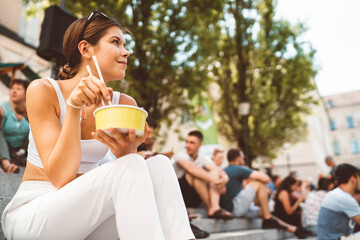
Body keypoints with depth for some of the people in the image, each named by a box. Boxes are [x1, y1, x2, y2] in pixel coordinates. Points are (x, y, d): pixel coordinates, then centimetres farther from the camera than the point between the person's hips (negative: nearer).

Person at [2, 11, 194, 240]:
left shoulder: (124, 104, 0)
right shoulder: (43, 90, -11)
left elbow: (129, 181, -6)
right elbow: (60, 178, -20)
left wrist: (126, 151, -28)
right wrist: (73, 107, -29)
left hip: (84, 214, 4)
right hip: (30, 214, -4)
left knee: (159, 165, -22)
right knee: (130, 167, -30)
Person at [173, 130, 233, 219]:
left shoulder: (203, 158, 5)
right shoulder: (180, 155, -9)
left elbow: (222, 173, -9)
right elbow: (191, 168, -32)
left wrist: (224, 179, -33)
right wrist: (213, 179, -39)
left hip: (195, 200, 5)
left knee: (214, 172, -14)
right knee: (195, 174, -28)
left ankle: (215, 207, -35)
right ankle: (210, 208, -25)